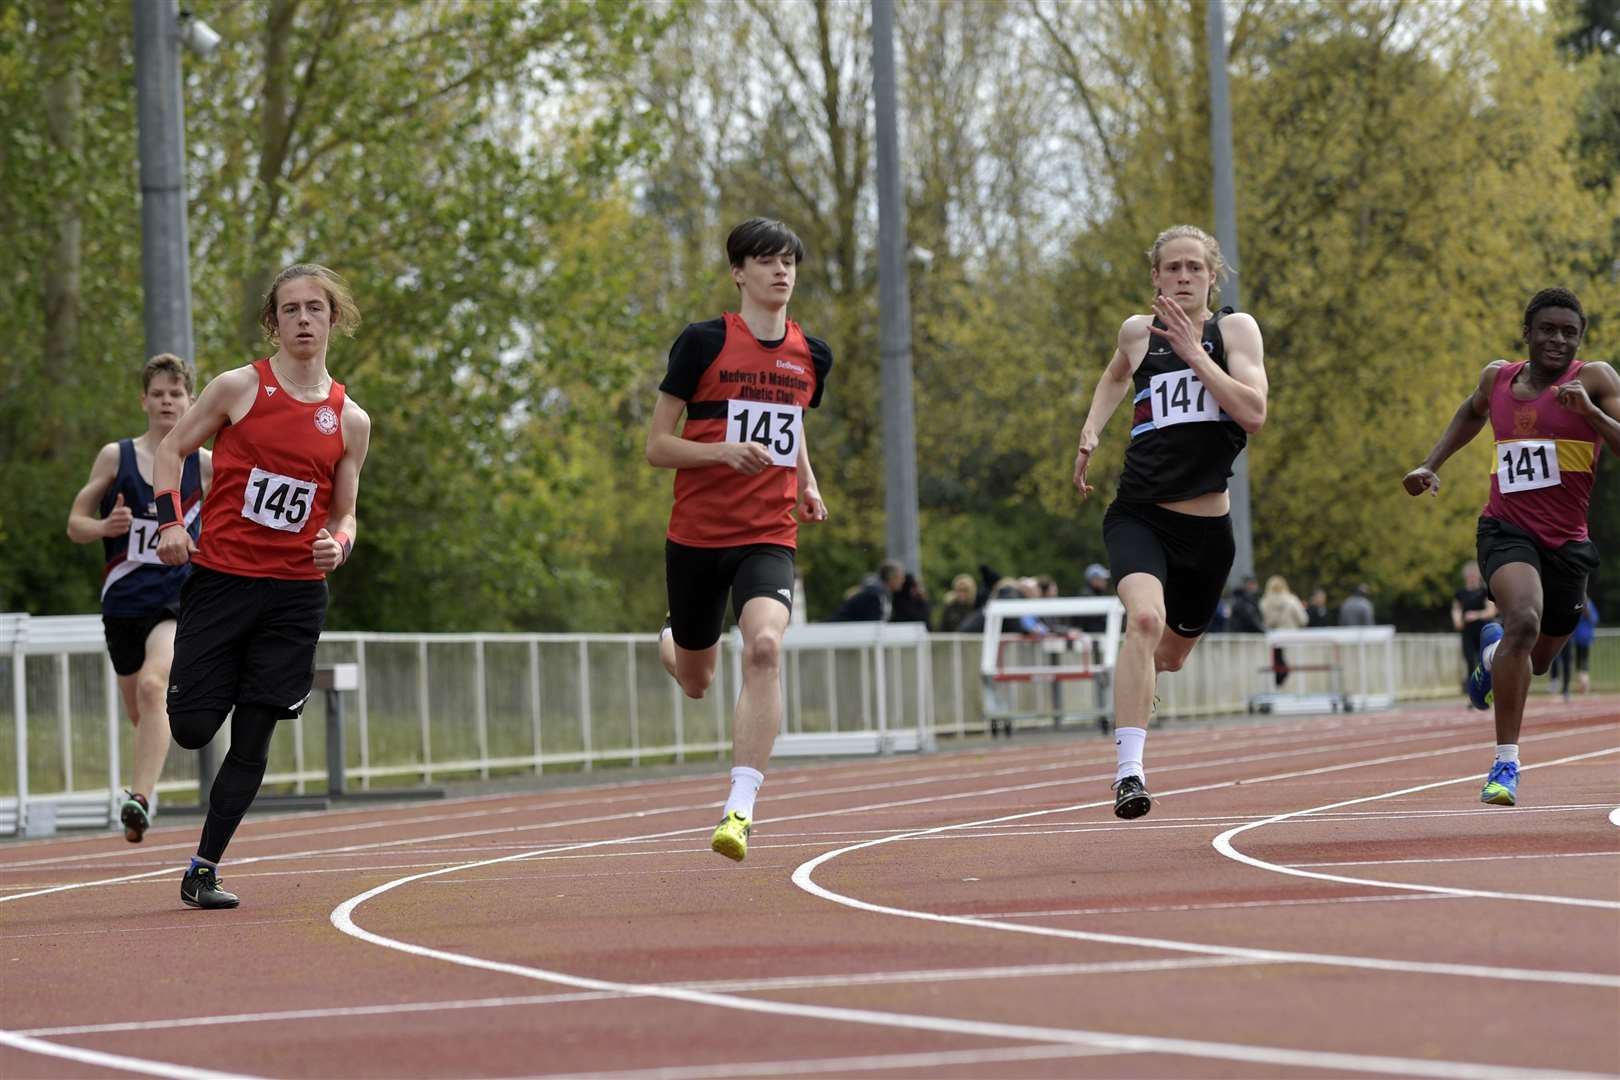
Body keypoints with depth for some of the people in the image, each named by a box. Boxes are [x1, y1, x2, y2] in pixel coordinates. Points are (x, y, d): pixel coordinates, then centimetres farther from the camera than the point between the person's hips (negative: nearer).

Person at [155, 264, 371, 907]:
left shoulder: (350, 420, 5)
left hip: (296, 595, 2)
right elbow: (172, 448, 8)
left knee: (252, 744, -1)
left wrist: (338, 545, -8)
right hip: (219, 580, -2)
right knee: (192, 730, -5)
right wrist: (170, 520, -7)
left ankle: (204, 870, 9)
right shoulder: (240, 388, -1)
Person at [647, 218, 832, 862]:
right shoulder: (703, 343, -5)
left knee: (764, 646, -28)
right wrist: (725, 451, -21)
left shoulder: (812, 356, 7)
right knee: (696, 684, 13)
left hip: (769, 537, 1)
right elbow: (656, 447, -4)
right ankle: (671, 645, 54)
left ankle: (740, 809, -28)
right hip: (697, 535, -1)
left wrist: (808, 487, 10)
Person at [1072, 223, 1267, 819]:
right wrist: (1091, 431, 15)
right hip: (1139, 514, -1)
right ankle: (1129, 770, -32)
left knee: (1171, 654, 18)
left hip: (1207, 523, 1)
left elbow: (1254, 413, -15)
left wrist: (1193, 352, -18)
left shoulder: (1235, 329, 0)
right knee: (1145, 619, -29)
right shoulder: (1138, 332, 6)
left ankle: (1133, 687, 56)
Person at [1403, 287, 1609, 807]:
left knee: (1537, 660, 16)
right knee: (1524, 619, -30)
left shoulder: (1595, 379, -5)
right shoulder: (1498, 377, 5)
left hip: (1566, 542, 1)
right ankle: (1505, 763, -28)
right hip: (1506, 529, -1)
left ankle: (1493, 650, 56)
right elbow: (1472, 412, 30)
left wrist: (1591, 412, -29)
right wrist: (1430, 465, 21)